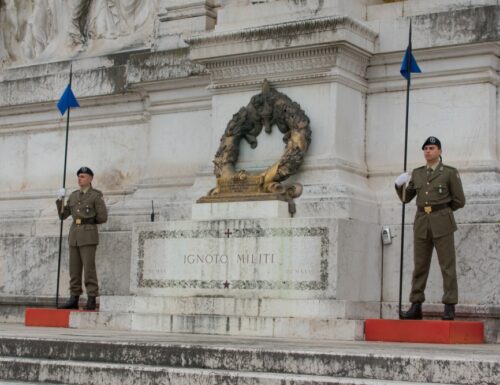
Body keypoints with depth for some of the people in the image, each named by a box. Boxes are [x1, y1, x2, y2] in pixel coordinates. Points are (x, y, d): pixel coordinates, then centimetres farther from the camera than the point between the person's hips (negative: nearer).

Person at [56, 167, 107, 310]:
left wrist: (87, 220, 1)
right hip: (74, 235, 6)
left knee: (89, 269, -9)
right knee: (74, 269, 5)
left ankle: (91, 302, -6)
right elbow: (63, 215, 11)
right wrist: (60, 200, -4)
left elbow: (103, 218, -8)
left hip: (89, 235, -6)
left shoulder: (96, 196, -5)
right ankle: (74, 300, 8)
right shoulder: (74, 195, 14)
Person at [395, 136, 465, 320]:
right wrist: (399, 185, -4)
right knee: (419, 266, 4)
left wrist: (440, 209, 8)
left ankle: (449, 308, -3)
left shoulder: (450, 173, 1)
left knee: (447, 266, -5)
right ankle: (416, 307, 8)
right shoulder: (417, 173, 13)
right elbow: (405, 198, 15)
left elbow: (459, 201, 2)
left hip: (442, 223, -4)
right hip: (421, 224, 4)